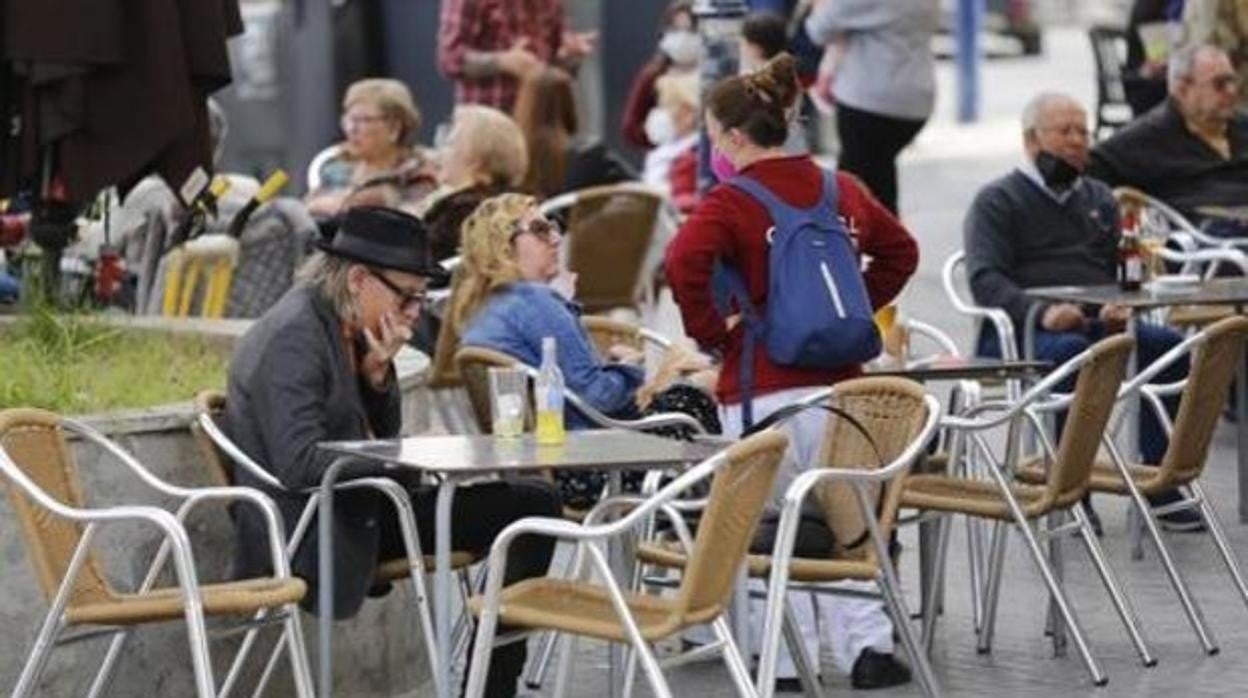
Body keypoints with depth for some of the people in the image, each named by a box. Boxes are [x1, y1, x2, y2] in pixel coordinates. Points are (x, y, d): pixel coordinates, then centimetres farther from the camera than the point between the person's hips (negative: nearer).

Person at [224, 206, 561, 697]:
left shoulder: (343, 327, 10)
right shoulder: (293, 337, -18)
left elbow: (382, 434, 16)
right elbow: (299, 466, -26)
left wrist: (379, 373, -4)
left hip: (355, 509, 10)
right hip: (313, 533, -10)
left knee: (535, 504, 5)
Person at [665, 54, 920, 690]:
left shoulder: (733, 202, -10)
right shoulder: (839, 188, 10)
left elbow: (684, 263, -26)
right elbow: (900, 251, 22)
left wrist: (712, 333, -13)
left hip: (761, 385, -5)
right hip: (838, 376, 5)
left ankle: (792, 658, 7)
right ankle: (867, 644, 7)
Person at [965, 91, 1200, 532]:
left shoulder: (1100, 199, 28)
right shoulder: (997, 202, 9)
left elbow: (1122, 268, 23)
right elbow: (985, 279, -6)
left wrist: (1120, 307, -3)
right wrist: (1040, 312, -26)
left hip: (1099, 325, 5)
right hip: (1019, 333, -5)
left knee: (1171, 345, -23)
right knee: (1071, 351, -39)